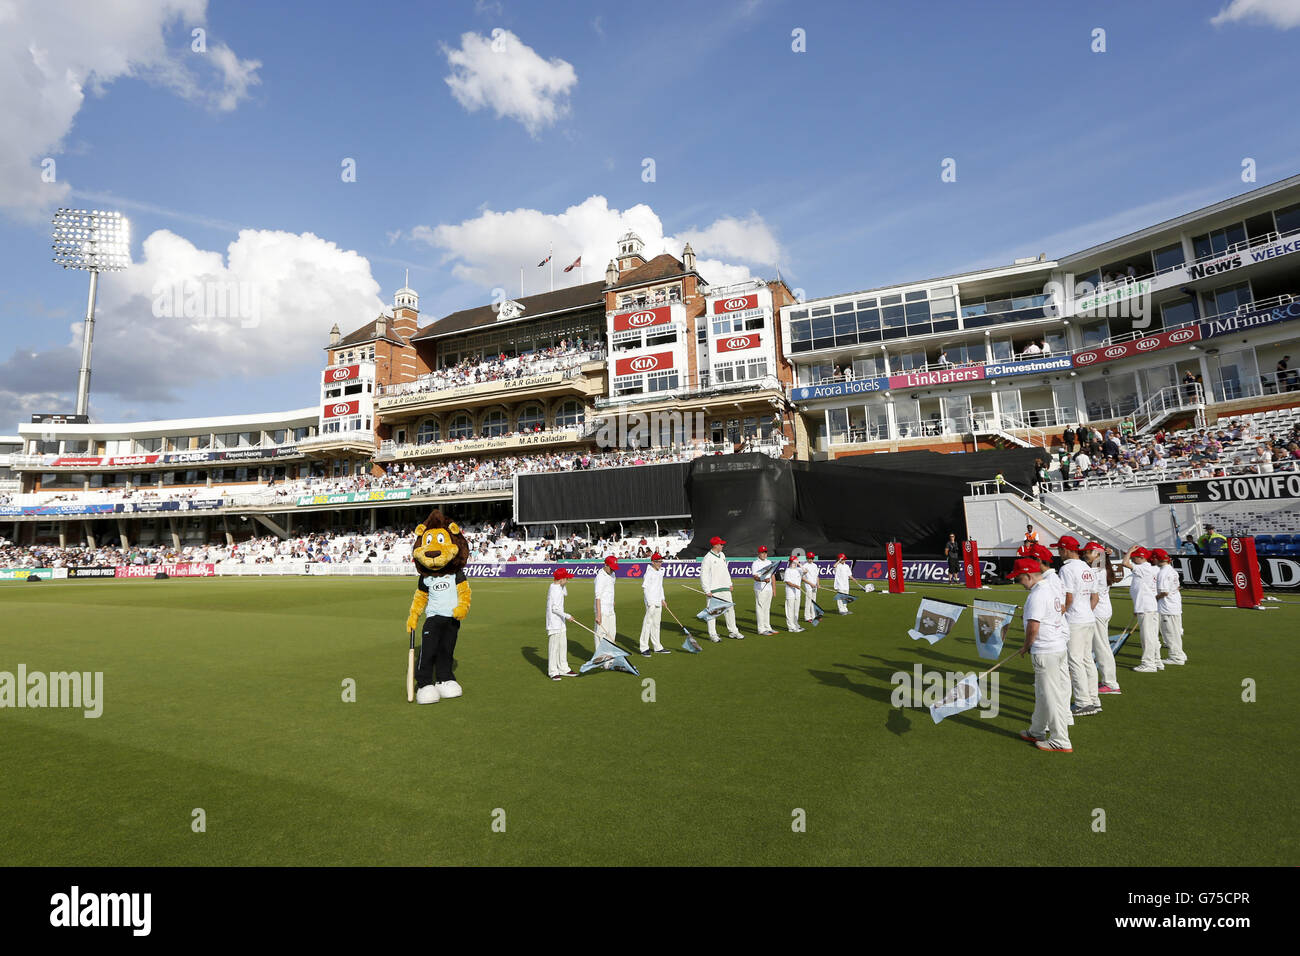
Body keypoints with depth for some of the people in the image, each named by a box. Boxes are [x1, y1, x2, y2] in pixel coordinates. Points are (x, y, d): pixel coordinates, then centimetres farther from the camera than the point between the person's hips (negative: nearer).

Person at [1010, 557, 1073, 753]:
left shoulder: (1037, 595, -21)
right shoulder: (1053, 588, 9)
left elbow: (1033, 627, -23)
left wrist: (1026, 647, -6)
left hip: (1045, 651, -10)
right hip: (1059, 645, 10)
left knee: (1050, 695, 1)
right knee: (1042, 693, 19)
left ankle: (1061, 742, 10)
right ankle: (1037, 732, 31)